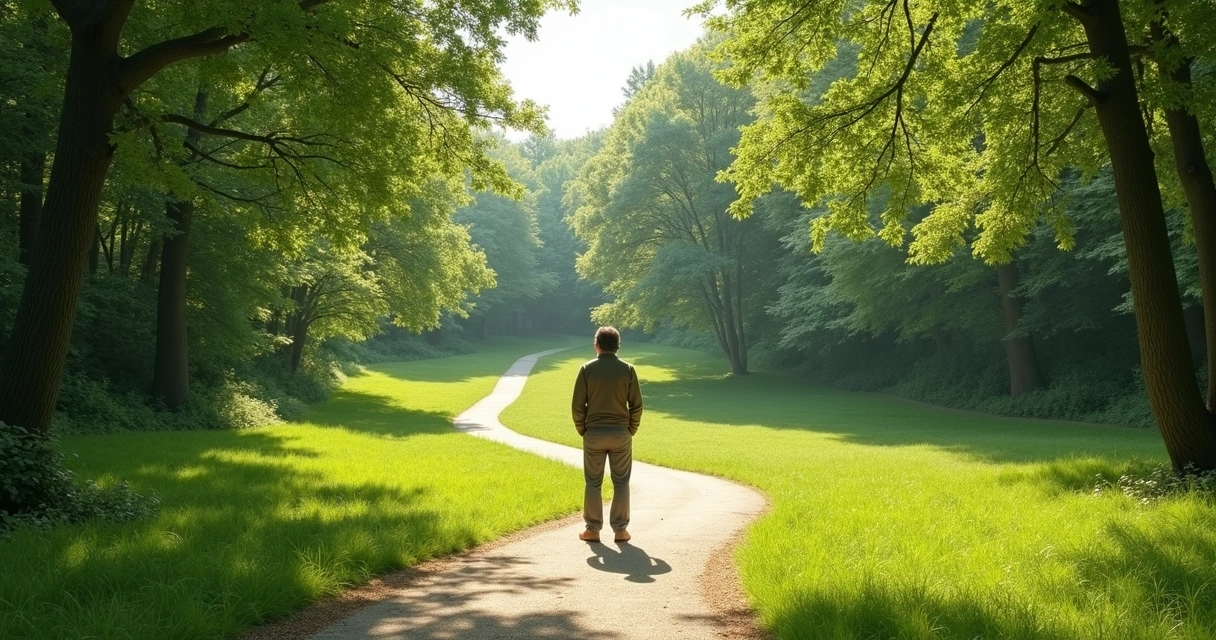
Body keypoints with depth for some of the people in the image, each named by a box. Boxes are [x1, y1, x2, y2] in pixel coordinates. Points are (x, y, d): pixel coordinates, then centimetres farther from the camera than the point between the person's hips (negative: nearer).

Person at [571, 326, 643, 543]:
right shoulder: (627, 369, -2)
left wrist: (581, 429, 9)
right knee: (621, 482, 8)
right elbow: (636, 404, -1)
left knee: (593, 482, 8)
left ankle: (593, 529, 11)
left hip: (594, 433, 0)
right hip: (621, 433, 0)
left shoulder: (587, 369, -4)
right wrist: (631, 429, 11)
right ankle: (620, 529, 9)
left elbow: (578, 405, -4)